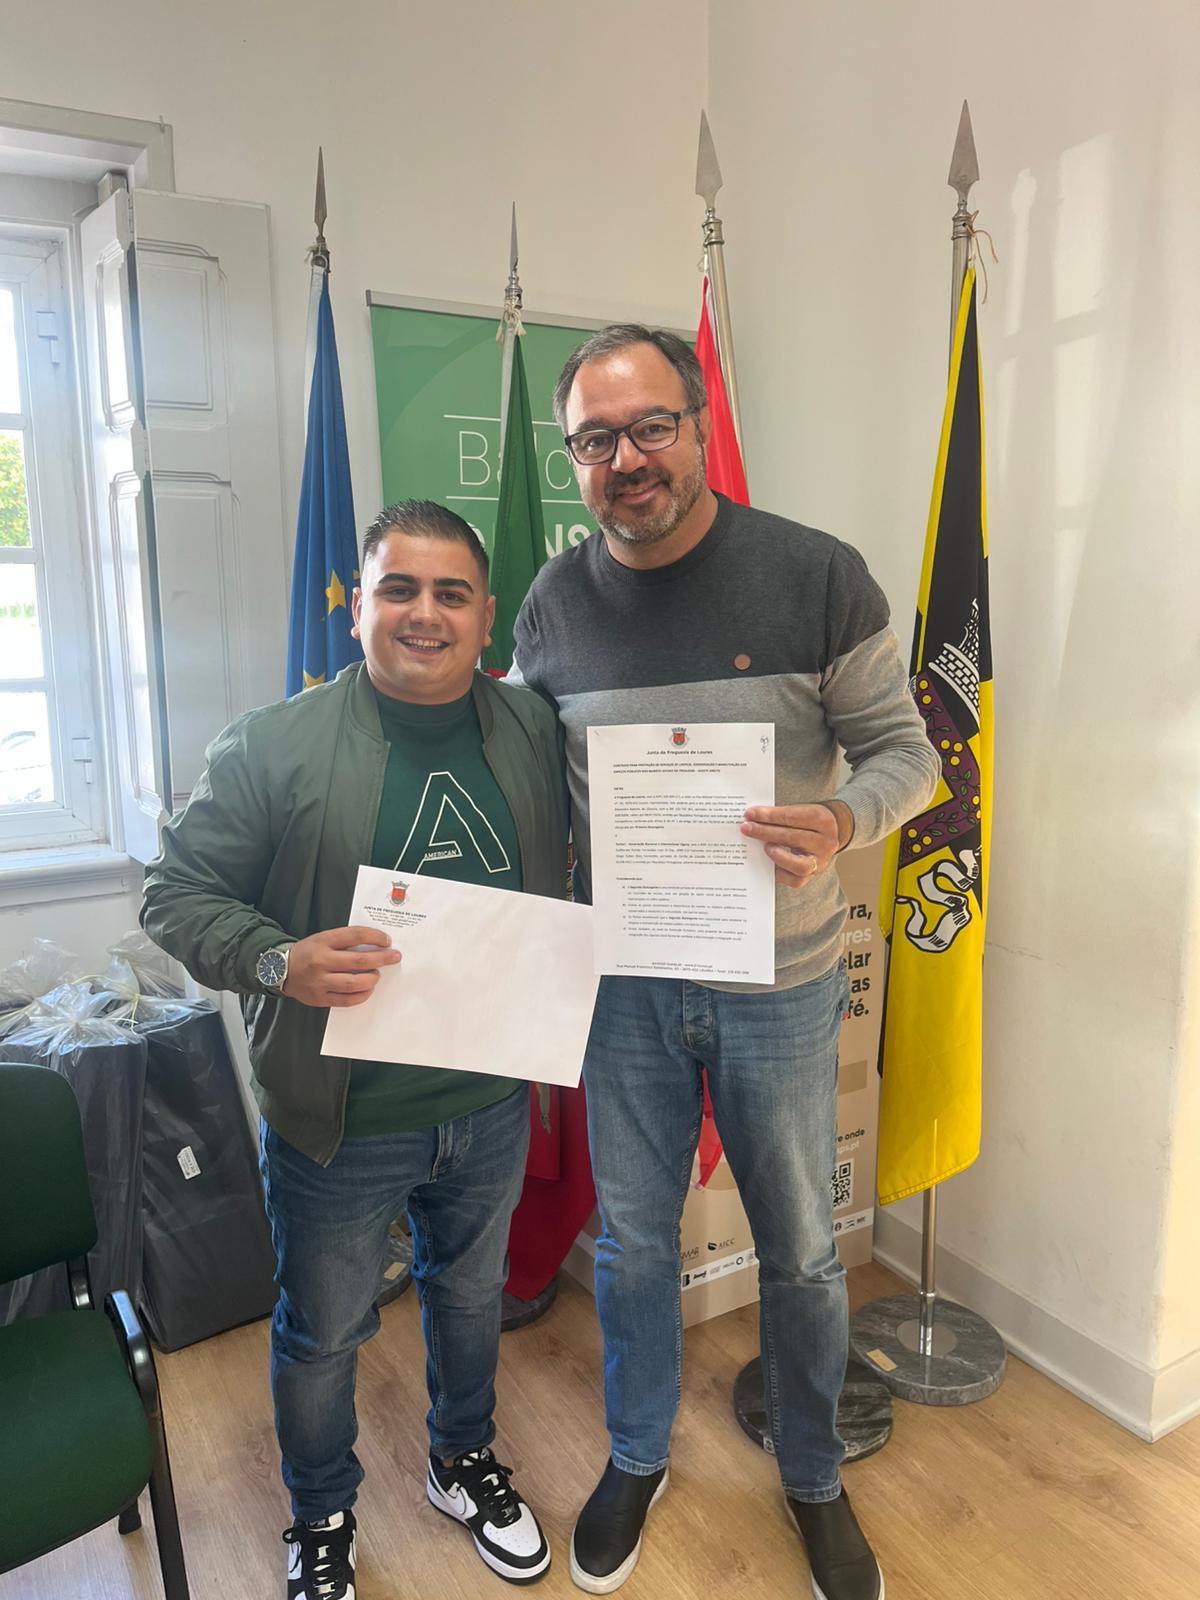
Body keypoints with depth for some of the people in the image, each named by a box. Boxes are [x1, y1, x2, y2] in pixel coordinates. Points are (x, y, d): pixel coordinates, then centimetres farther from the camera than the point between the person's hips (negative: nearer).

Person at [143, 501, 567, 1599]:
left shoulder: (536, 733, -3)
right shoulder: (275, 746, -15)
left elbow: (572, 881, 8)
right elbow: (177, 896, -10)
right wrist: (278, 960, -27)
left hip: (492, 1106, 4)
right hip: (340, 1121, -3)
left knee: (471, 1295, 26)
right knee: (323, 1334, 19)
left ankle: (466, 1463, 55)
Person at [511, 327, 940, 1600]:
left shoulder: (817, 576, -12)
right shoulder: (554, 603, -3)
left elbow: (902, 748, -6)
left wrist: (842, 821, -28)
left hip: (779, 981, -1)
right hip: (624, 982, 2)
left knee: (799, 1249, 17)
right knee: (632, 1239, 19)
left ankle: (813, 1480, 46)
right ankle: (636, 1457, 47)